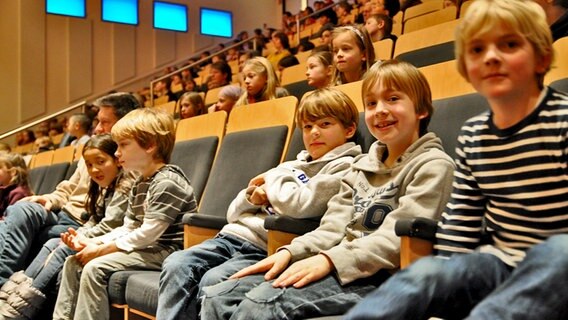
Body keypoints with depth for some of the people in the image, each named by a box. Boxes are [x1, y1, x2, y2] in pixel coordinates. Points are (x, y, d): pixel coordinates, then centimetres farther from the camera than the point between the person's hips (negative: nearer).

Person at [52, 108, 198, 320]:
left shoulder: (166, 182, -18)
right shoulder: (140, 184, 14)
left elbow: (148, 234, -22)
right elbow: (128, 228, 13)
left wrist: (102, 249, -15)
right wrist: (94, 242, -3)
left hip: (166, 251, -10)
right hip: (146, 248, 10)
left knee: (95, 268, -23)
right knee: (74, 262, 7)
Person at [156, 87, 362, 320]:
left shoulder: (343, 168, 1)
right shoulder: (292, 166, 22)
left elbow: (300, 206, -19)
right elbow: (234, 213, 24)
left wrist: (275, 177, 1)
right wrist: (251, 197, 1)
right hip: (235, 234, 7)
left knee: (212, 281, -30)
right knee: (176, 265, -16)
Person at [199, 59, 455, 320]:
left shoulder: (433, 165, -2)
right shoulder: (362, 166, 21)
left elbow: (395, 239, -14)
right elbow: (333, 228, 13)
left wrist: (330, 260, -24)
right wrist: (289, 252, -5)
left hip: (377, 277, -7)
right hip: (338, 269, 7)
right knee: (217, 297, -9)